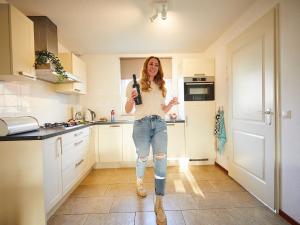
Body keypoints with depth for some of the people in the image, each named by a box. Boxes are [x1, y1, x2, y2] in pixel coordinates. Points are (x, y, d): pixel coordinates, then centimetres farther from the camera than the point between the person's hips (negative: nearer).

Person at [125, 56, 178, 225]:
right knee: (143, 158, 12)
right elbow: (128, 110, 4)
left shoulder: (161, 87, 19)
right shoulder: (136, 84, 6)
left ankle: (159, 205, 6)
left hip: (160, 124, 3)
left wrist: (171, 104, 1)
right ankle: (140, 182, 46)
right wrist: (131, 98, -16)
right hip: (142, 124, -2)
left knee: (161, 161, -8)